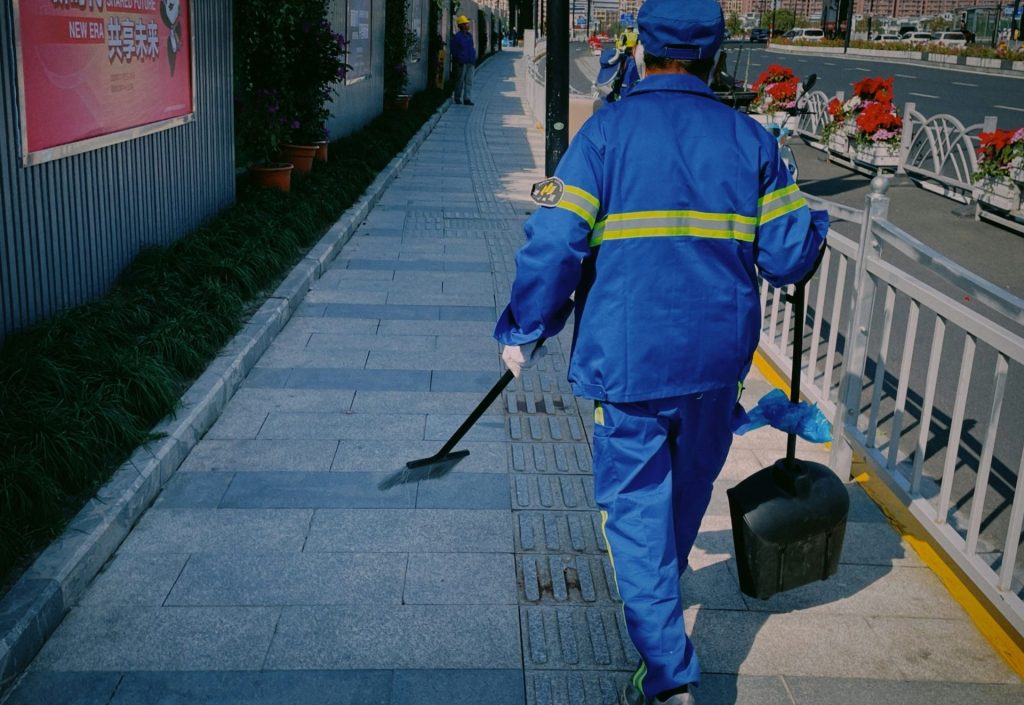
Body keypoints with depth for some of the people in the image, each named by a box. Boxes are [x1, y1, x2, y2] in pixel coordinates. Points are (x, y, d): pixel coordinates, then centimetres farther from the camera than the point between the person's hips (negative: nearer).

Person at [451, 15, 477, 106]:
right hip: (462, 63, -6)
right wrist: (456, 61, -10)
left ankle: (467, 99, -1)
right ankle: (458, 98, 13)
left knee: (469, 81, 0)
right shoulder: (457, 36, -7)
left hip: (470, 62, 6)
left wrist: (474, 60, 15)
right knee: (460, 81, 2)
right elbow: (454, 50, -6)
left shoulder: (469, 35, 15)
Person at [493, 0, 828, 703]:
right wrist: (810, 217, 23)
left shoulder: (605, 131, -7)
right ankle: (662, 592, 51)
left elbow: (554, 243, -14)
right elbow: (788, 256, 0)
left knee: (637, 505, 6)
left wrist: (525, 331, -1)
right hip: (719, 359, 4)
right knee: (689, 488, 24)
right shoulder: (751, 138, 1)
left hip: (627, 357, -3)